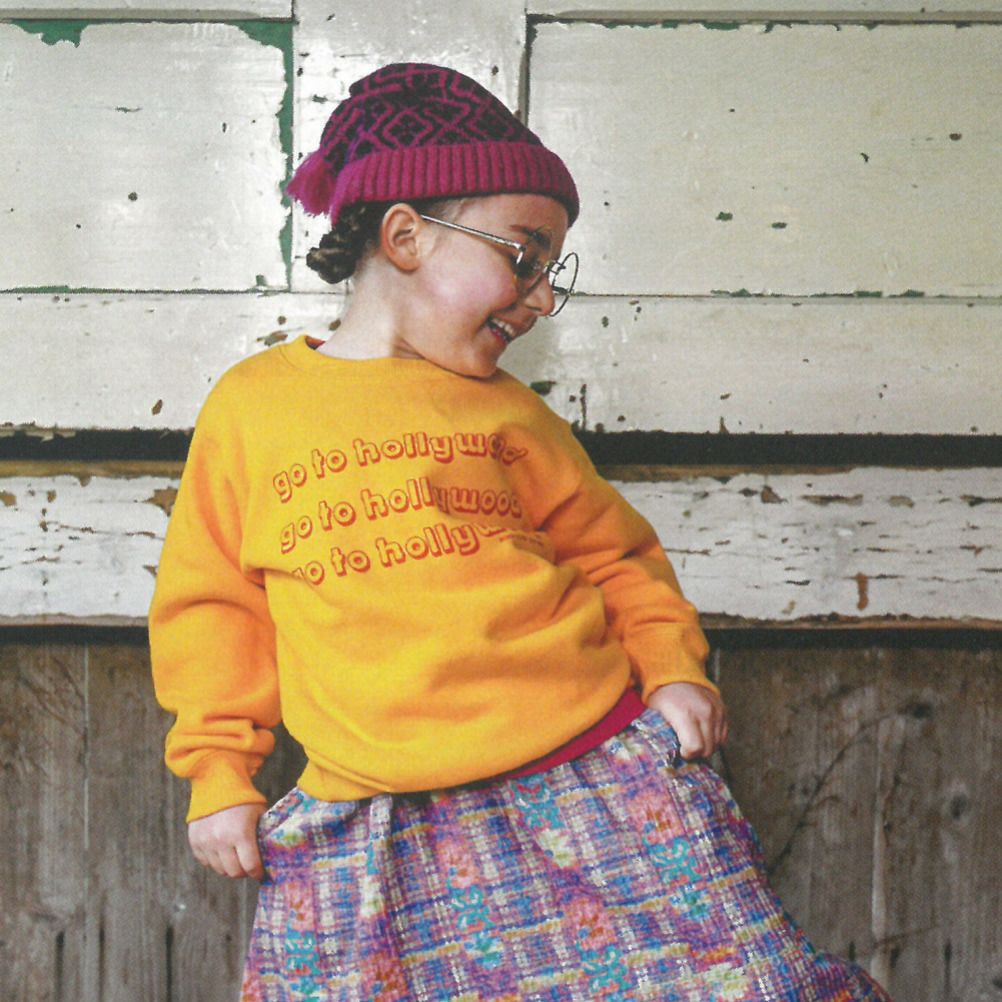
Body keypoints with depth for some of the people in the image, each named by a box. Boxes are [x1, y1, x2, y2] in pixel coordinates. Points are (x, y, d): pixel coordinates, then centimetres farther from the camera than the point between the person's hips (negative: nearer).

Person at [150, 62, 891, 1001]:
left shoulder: (503, 409, 10)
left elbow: (612, 550, 18)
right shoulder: (250, 404, 6)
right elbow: (211, 601, 12)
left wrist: (670, 666, 2)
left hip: (594, 774, 1)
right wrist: (219, 773, 9)